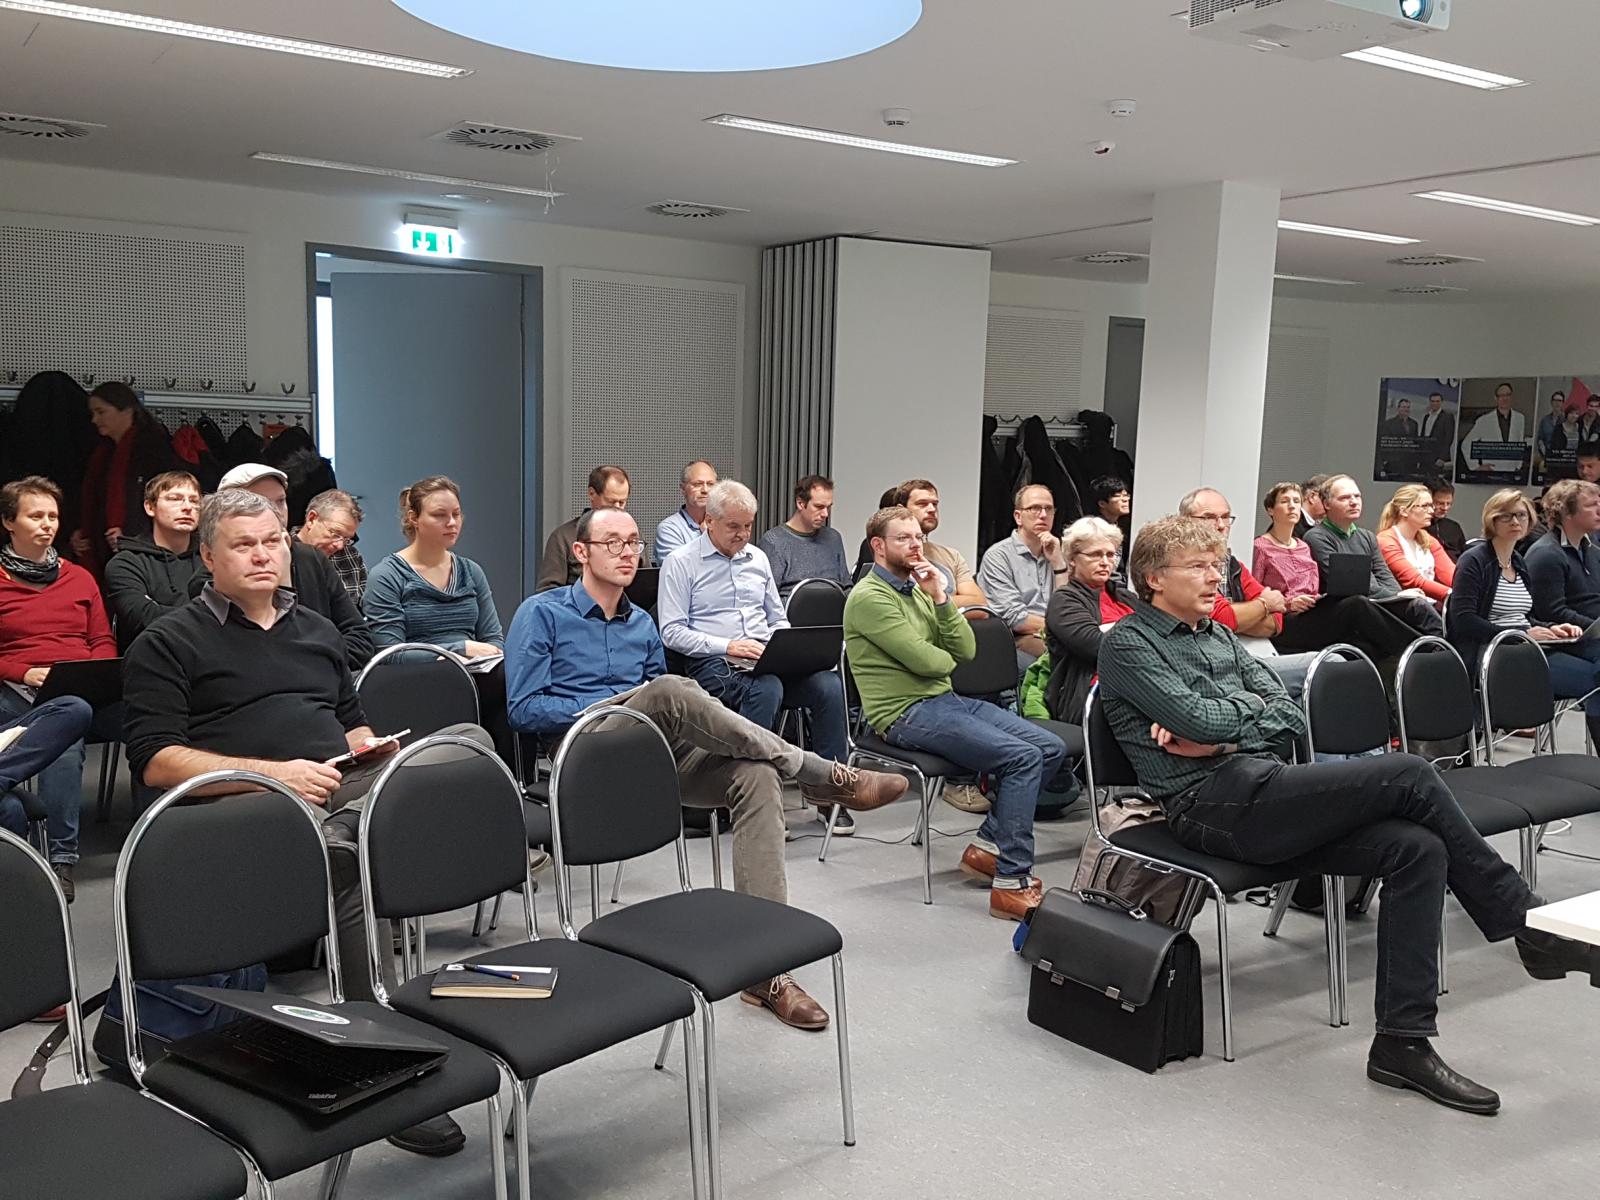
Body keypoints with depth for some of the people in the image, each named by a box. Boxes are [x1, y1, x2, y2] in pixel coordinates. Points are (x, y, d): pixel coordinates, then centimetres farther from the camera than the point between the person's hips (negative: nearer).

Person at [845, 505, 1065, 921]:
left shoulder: (916, 588, 17)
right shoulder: (869, 597, -11)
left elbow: (965, 650, 8)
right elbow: (928, 662, -18)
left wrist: (941, 598, -4)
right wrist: (945, 657, 5)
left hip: (946, 699, 9)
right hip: (906, 713, -9)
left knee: (1051, 748, -1)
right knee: (1023, 757, -22)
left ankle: (988, 844, 5)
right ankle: (1012, 883, -19)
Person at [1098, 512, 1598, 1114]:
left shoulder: (1218, 635, 24)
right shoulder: (1126, 644, 0)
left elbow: (1291, 718, 13)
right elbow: (1197, 718, -16)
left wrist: (1218, 735, -5)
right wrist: (1250, 705, 5)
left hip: (1262, 788, 8)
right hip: (1212, 804, -8)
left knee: (1417, 847, -15)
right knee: (1409, 775, -18)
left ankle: (1403, 1041, -12)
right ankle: (1530, 923, -2)